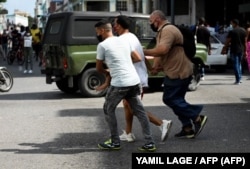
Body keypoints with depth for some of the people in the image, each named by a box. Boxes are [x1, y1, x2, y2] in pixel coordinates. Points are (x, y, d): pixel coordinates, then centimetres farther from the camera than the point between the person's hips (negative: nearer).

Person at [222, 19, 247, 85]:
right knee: (239, 64, 19)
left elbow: (227, 42, -9)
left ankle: (237, 80, -4)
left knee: (235, 65, -2)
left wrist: (224, 49, 2)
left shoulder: (232, 32, -12)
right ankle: (239, 78, 19)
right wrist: (245, 50, 15)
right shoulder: (243, 31, 6)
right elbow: (245, 42, 9)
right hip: (241, 50, 6)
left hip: (234, 50, -5)